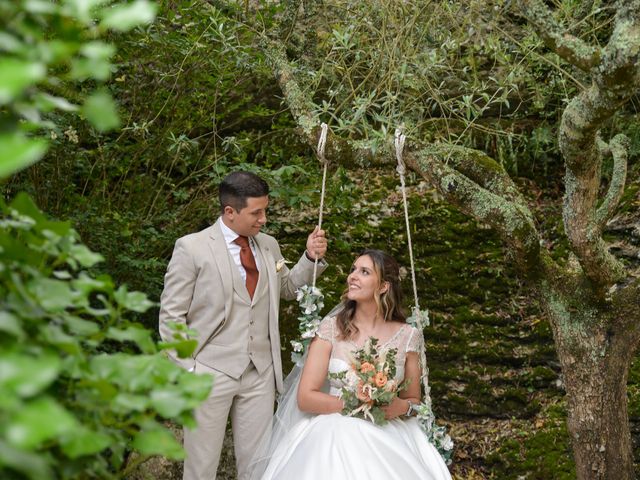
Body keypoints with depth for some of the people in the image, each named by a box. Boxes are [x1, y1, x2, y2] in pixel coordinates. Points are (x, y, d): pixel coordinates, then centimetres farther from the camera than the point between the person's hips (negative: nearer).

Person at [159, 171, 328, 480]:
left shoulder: (269, 245, 8)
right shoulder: (192, 248, -8)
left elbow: (287, 289, 23)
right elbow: (171, 316, -6)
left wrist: (311, 258, 7)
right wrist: (187, 370, -9)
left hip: (261, 373, 5)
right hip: (210, 373, -4)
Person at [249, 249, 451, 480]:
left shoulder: (407, 336, 1)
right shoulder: (331, 327, -1)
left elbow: (414, 400, 12)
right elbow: (305, 398, -5)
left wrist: (402, 407, -10)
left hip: (389, 437, 1)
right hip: (336, 436, 0)